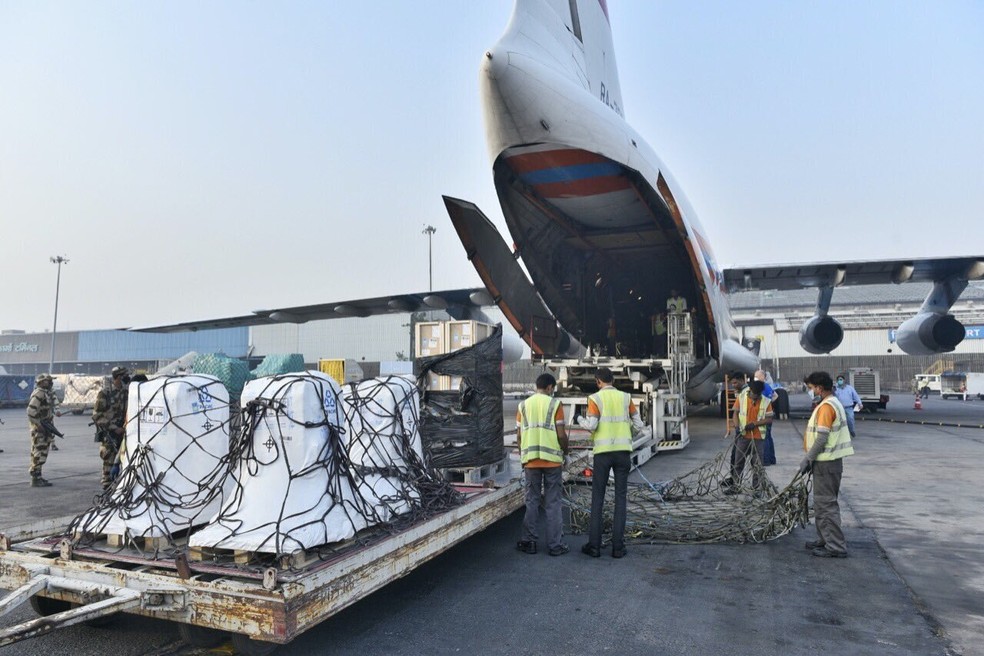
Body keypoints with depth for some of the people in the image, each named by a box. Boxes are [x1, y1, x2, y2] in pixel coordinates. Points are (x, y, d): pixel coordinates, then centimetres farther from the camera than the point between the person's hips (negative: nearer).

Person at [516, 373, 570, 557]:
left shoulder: (523, 405, 6)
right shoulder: (555, 404, -3)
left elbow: (519, 436, 6)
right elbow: (561, 434, -7)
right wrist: (565, 451, 9)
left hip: (530, 460, 3)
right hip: (552, 459, -2)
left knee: (532, 502, 11)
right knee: (552, 503, 5)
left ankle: (529, 542, 15)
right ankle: (555, 544, 9)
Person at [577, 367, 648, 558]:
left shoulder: (595, 398, -3)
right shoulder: (626, 397, 6)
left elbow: (591, 426, -13)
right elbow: (638, 424, 6)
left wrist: (580, 420, 9)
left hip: (603, 452, -2)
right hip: (623, 451, 2)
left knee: (597, 498, 6)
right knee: (620, 498, 6)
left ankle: (594, 545, 6)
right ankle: (618, 546, 5)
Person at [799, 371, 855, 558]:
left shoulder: (826, 406, -18)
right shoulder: (833, 403, 14)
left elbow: (821, 439, -22)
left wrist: (807, 459, -15)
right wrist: (811, 458, 19)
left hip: (826, 463, -10)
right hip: (828, 461, 10)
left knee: (826, 504, -4)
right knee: (824, 503, 17)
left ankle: (836, 547, 0)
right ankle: (825, 539, 26)